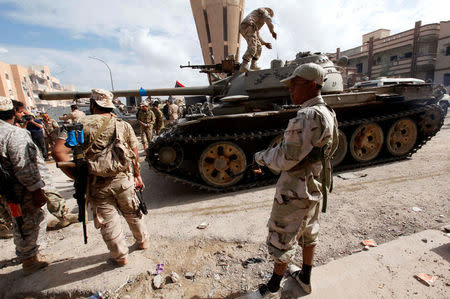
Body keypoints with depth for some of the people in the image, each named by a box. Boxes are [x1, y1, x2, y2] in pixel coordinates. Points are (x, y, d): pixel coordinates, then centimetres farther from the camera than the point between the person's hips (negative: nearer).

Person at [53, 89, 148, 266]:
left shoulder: (81, 124, -8)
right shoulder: (123, 125, 1)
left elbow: (59, 152, -18)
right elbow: (134, 155, 5)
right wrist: (137, 175, 15)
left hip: (97, 185, -2)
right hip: (123, 180, 3)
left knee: (108, 222, 15)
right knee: (133, 214, 23)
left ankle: (120, 256, 32)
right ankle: (142, 241, 44)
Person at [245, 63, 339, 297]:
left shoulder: (307, 116, -27)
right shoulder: (327, 113, 5)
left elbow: (285, 159, -26)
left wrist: (261, 157, -8)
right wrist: (274, 152, 8)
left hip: (295, 191, -9)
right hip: (316, 188, 10)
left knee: (282, 240, 10)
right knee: (308, 232, 25)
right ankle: (305, 278, 47)